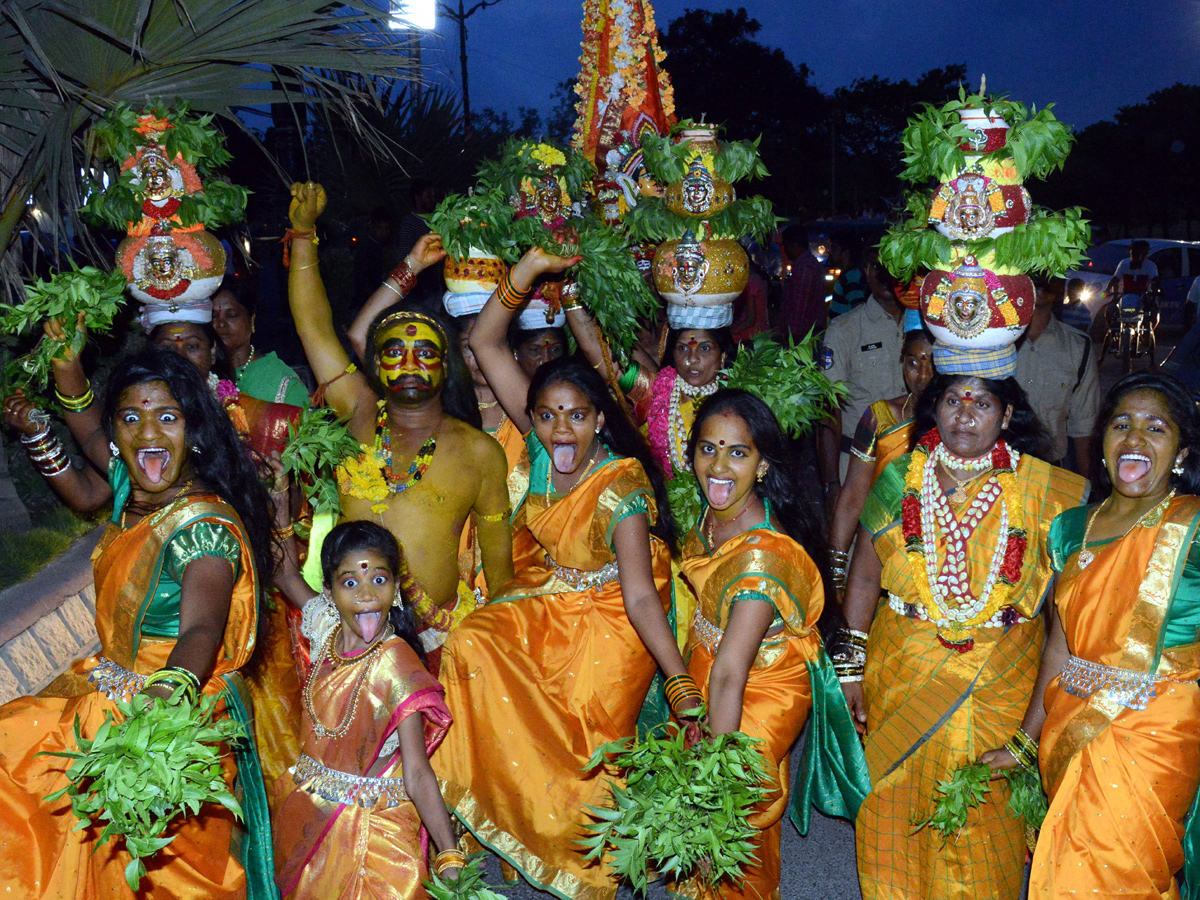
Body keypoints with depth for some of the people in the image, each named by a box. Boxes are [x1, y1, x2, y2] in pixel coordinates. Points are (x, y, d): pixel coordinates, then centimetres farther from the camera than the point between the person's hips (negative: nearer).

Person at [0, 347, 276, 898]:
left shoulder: (205, 525, -23)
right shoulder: (130, 489, 1)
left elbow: (202, 626, -39)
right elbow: (84, 493, 27)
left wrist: (173, 688, -59)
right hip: (111, 683, 8)